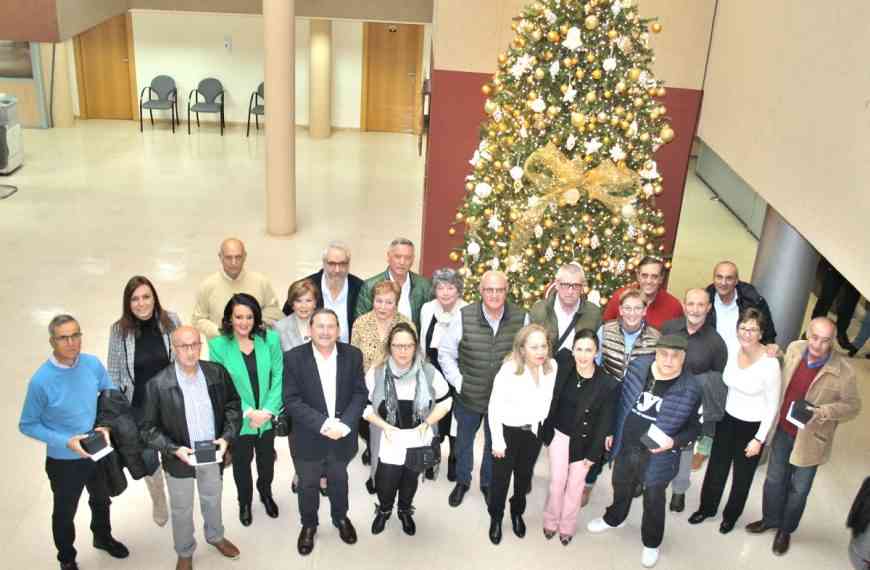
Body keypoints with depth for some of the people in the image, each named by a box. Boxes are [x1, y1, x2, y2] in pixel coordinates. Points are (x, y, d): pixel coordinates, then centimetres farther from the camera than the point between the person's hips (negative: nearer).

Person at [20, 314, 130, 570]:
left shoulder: (93, 364, -16)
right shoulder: (41, 381, -27)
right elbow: (27, 425, -16)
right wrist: (66, 442, -25)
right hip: (64, 460, -4)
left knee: (101, 501, 29)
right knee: (65, 513, 20)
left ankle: (103, 538, 58)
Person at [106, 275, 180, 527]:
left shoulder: (171, 321, -12)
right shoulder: (119, 329, -13)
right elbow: (113, 372, -3)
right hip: (139, 406, 0)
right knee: (147, 459, 11)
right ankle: (158, 499, 42)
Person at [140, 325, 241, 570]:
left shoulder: (217, 373, -13)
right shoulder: (159, 384, -21)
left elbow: (232, 405, 0)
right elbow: (149, 428, -13)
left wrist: (227, 436, -13)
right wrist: (173, 449, -25)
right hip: (179, 458, -2)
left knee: (212, 500, 26)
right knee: (181, 510, 19)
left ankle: (215, 536, 54)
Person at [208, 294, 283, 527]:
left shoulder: (270, 339, -10)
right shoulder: (218, 345, -14)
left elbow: (278, 376, -8)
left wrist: (267, 411, -16)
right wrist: (248, 412, -18)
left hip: (268, 417, 2)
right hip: (238, 419, -1)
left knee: (267, 459, 22)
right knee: (241, 463, 19)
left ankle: (266, 494, 51)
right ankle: (244, 502, 46)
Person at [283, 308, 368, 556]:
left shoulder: (353, 355, -8)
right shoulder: (294, 357, -15)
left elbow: (360, 393, -6)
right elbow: (291, 400, -17)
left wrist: (344, 424, -20)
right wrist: (322, 424, -26)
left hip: (343, 435, 2)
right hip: (309, 438, -2)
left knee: (339, 481, 23)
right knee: (308, 485, 18)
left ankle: (341, 518, 48)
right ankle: (309, 524, 42)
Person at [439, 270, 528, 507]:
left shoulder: (521, 318, -14)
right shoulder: (464, 317, -17)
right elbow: (445, 352, -6)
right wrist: (458, 381, -8)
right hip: (468, 396, 0)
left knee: (495, 443, 21)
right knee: (464, 440, 21)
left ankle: (488, 483, 46)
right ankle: (462, 481, 46)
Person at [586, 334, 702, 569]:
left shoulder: (690, 389, -21)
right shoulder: (637, 367, -12)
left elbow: (695, 428, -9)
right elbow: (621, 400, 2)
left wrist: (673, 442, -26)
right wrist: (612, 431, 6)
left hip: (656, 456, -3)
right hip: (626, 447, 4)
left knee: (653, 501, 18)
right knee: (621, 487, 29)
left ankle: (651, 544, 43)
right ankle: (613, 519, 58)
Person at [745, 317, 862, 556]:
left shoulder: (843, 371, -25)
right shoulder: (794, 349, -12)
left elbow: (853, 406, -13)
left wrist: (823, 412, -27)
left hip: (810, 440, -4)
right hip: (782, 430, 4)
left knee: (798, 489, 17)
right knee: (774, 479, 22)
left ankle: (786, 530, 40)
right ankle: (770, 519, 47)